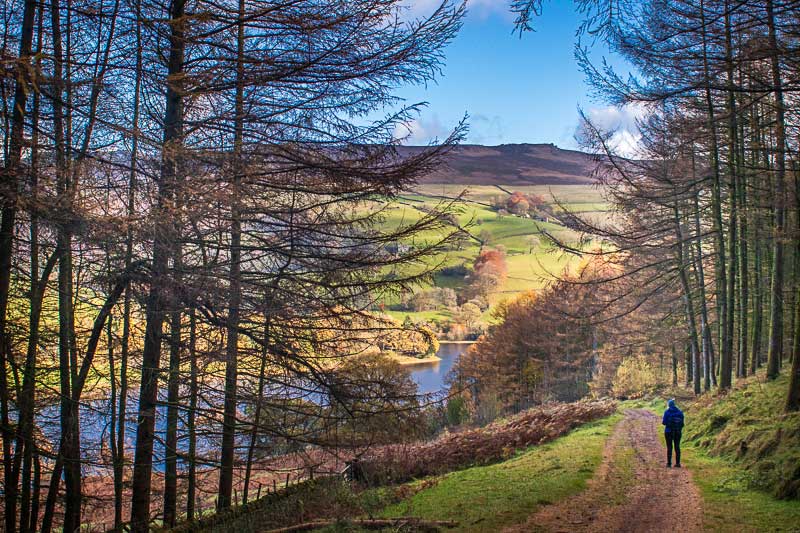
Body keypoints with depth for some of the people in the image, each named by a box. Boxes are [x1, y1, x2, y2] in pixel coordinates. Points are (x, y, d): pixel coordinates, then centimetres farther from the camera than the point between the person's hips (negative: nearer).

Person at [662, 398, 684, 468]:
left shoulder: (667, 412, -9)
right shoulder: (680, 412, 2)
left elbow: (664, 422, -9)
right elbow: (682, 423, 3)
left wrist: (662, 421, 13)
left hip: (669, 431, -3)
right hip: (678, 432, 3)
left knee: (669, 447, 1)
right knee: (677, 447, 9)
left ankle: (669, 463, 0)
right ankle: (678, 463, 9)